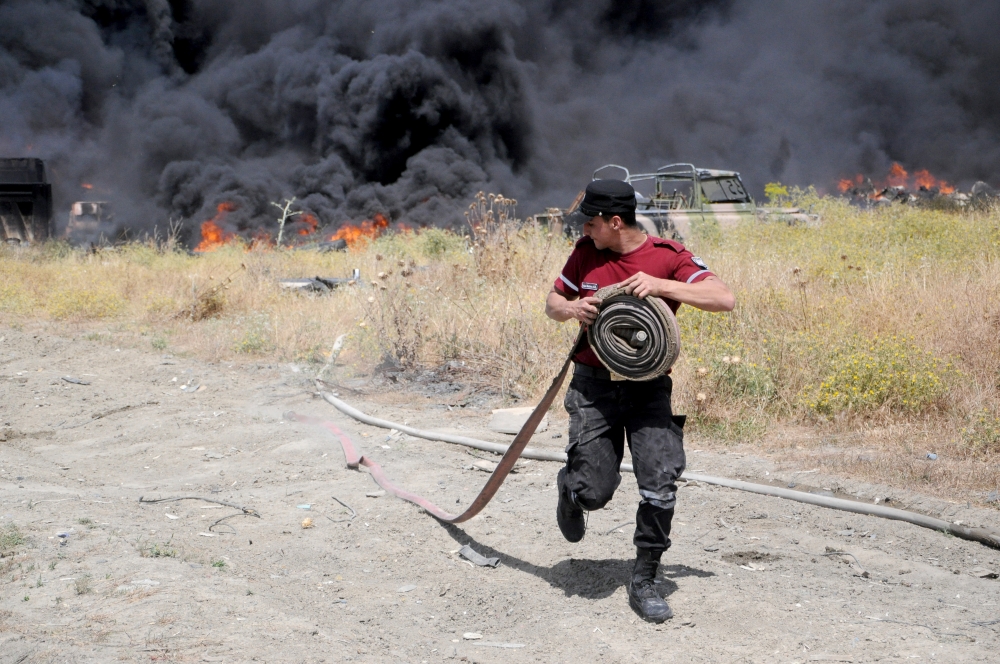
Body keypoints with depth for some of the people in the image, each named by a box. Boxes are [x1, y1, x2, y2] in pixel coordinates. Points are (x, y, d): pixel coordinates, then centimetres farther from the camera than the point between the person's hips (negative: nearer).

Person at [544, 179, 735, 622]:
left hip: (648, 387, -1)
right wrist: (570, 308, -11)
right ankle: (570, 488, 34)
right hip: (593, 385, 2)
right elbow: (552, 303, 14)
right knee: (595, 491, -5)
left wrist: (659, 285, -27)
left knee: (661, 485, -12)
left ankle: (643, 582, 4)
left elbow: (725, 299, -18)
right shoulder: (586, 253, 2)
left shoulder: (668, 257, -8)